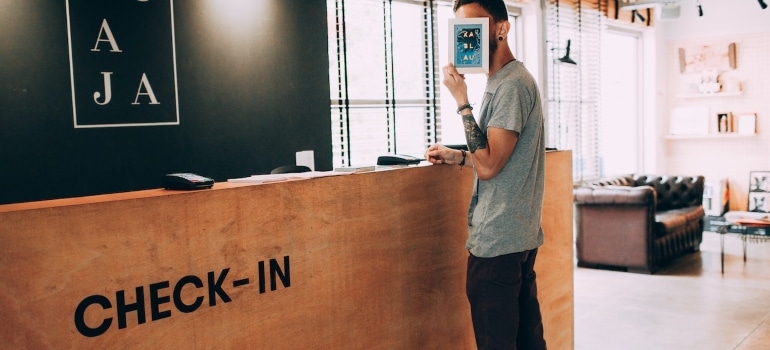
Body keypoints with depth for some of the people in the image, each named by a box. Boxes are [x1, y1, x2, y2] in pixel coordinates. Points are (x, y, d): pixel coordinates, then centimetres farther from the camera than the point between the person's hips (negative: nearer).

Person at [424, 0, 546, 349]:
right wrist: (456, 156, 15)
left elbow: (488, 166, -22)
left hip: (497, 240, -10)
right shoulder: (503, 82, 15)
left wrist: (461, 100, -20)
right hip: (518, 236, 10)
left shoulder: (511, 85, -16)